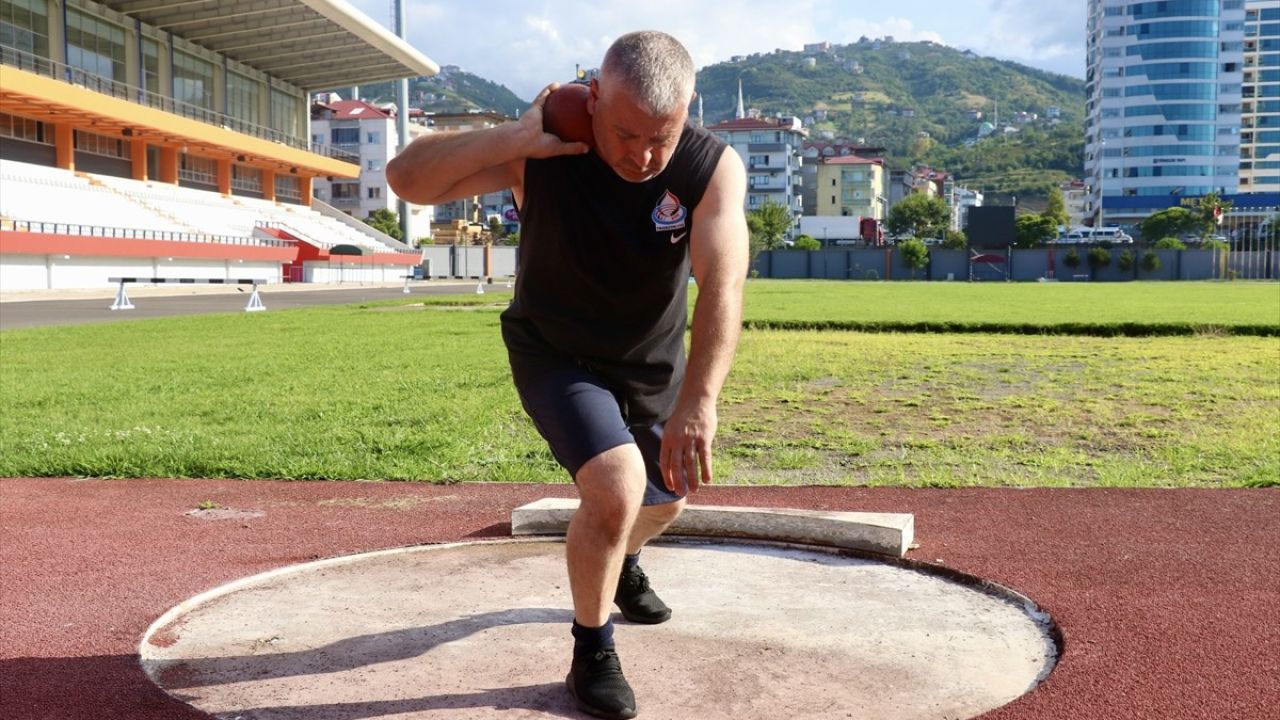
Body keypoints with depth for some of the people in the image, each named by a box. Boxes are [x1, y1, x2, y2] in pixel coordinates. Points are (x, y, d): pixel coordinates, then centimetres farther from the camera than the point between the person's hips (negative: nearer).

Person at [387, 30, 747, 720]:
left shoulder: (714, 168, -25)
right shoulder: (540, 152, -25)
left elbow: (722, 285, -38)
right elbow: (406, 177, -30)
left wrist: (698, 403, -51)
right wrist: (516, 137, -41)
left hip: (655, 368, 4)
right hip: (556, 357, -3)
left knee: (663, 498, 21)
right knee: (616, 488, -25)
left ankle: (621, 567, 59)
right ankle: (592, 655, 1)